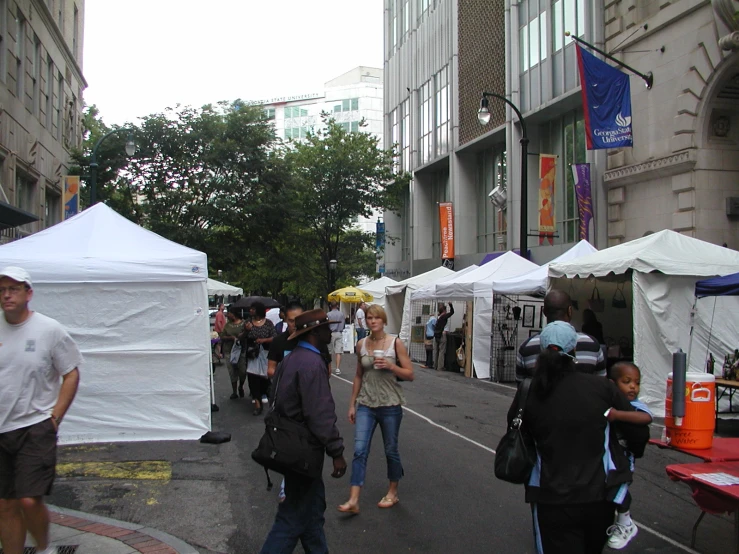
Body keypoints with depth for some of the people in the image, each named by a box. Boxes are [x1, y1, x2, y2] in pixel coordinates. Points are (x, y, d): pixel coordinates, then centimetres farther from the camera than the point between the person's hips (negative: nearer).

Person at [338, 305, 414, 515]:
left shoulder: (395, 343, -6)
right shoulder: (361, 344, 4)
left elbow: (410, 374, -5)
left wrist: (390, 366, -21)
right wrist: (352, 404, 11)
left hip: (390, 405, -2)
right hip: (366, 405, 2)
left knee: (391, 450, 10)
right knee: (359, 450, -7)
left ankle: (392, 493, 29)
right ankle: (353, 501, -6)